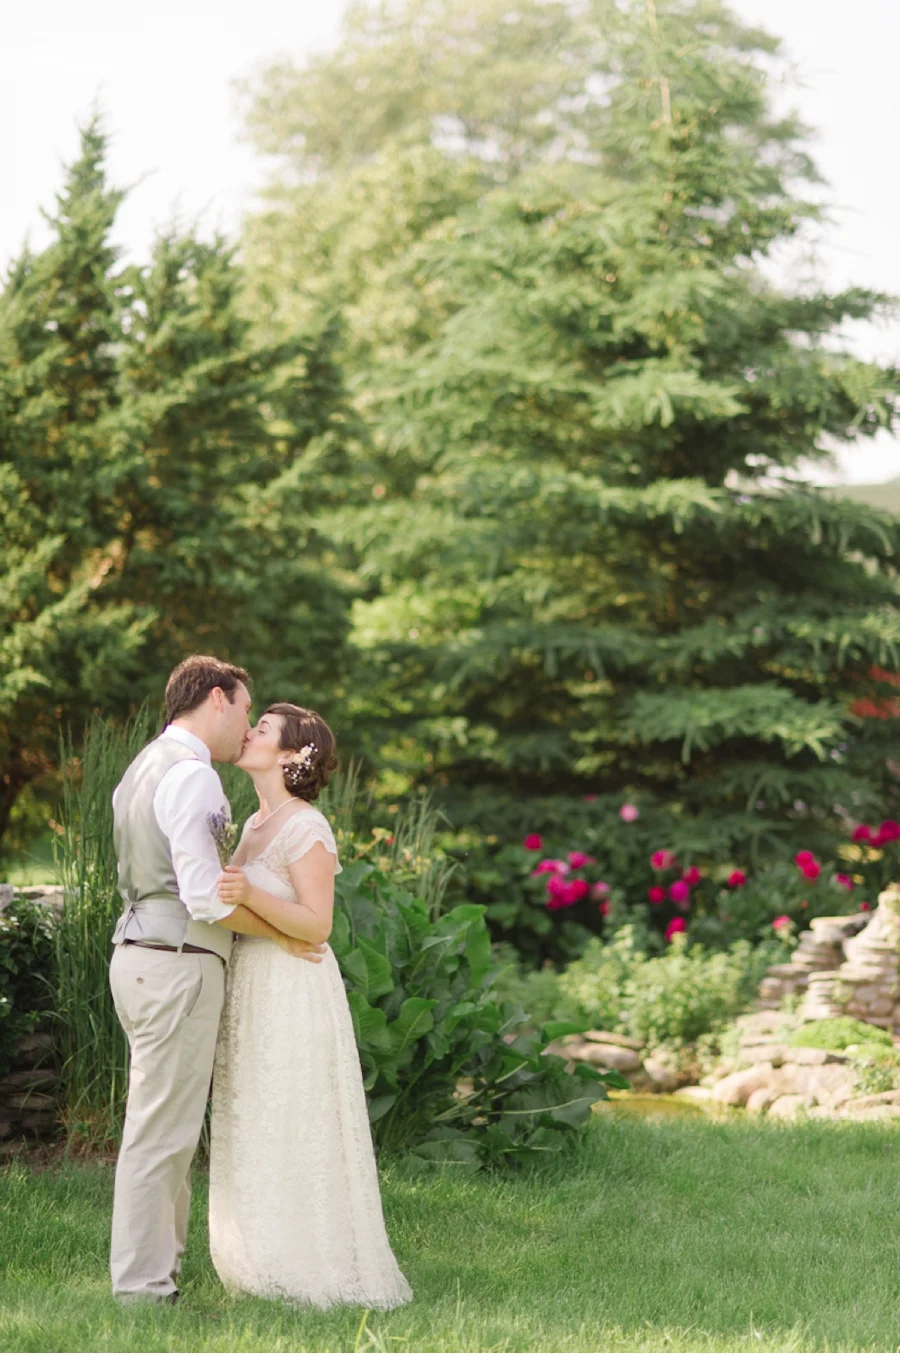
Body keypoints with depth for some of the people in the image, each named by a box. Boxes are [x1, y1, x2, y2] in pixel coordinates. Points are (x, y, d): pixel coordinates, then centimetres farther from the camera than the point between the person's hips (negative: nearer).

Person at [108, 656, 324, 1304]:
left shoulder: (146, 767, 18)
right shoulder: (191, 774, -14)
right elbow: (206, 897, -19)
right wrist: (281, 935, -8)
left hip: (141, 954, 11)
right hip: (177, 965, -11)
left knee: (170, 1128, 16)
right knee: (161, 1134, -6)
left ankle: (155, 1270, 23)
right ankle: (143, 1288, -3)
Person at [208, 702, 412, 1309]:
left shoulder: (306, 827, -15)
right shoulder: (257, 824, 13)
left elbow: (317, 923, -20)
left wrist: (250, 896, -31)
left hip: (293, 995, -9)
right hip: (253, 989, 9)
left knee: (293, 1136, -3)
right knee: (256, 1135, 12)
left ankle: (314, 1268, 6)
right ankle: (271, 1263, 20)